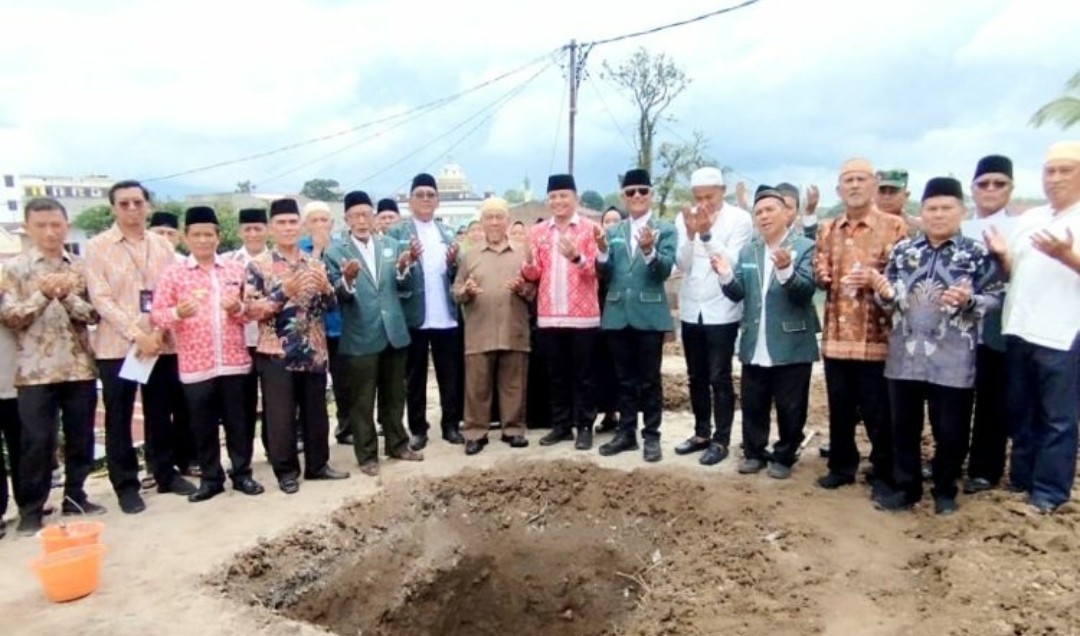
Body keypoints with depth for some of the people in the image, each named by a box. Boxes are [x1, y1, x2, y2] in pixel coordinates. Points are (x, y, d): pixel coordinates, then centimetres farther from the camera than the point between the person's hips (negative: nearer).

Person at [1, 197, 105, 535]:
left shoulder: (79, 267, 7)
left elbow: (92, 314, 2)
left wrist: (67, 295, -15)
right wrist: (43, 294, -18)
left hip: (80, 367, 3)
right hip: (36, 370, -3)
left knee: (81, 437, 9)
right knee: (36, 440, 1)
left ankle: (75, 496, 24)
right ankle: (30, 509, 13)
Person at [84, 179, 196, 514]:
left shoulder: (162, 245, 8)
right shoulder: (97, 247, -1)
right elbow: (101, 298, -9)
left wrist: (160, 331, -9)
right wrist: (136, 334, -16)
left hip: (161, 343, 3)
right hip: (117, 344, -2)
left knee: (160, 414, 11)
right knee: (119, 418, 5)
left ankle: (165, 473, 24)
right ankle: (126, 484, 16)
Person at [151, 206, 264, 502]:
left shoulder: (235, 269, 8)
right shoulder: (174, 274, 2)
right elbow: (156, 313, -1)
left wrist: (239, 308, -10)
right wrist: (177, 313, -21)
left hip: (234, 361, 1)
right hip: (195, 364, -1)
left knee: (238, 422, 8)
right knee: (203, 425, 8)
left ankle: (242, 474, 21)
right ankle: (210, 478, 22)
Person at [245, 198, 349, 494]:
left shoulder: (315, 263, 9)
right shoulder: (258, 265, -4)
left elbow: (331, 305, 11)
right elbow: (250, 310, -11)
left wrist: (325, 288, -10)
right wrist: (284, 292, -22)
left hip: (314, 352, 4)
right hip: (277, 353, -4)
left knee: (316, 411, 13)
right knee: (281, 416, 4)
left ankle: (318, 464, 27)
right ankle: (286, 471, 19)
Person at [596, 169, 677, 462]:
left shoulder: (665, 229, -1)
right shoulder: (613, 232, 10)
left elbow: (665, 270, -13)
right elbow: (604, 273, 3)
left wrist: (649, 250, -31)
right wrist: (602, 251, -16)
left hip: (649, 314, -4)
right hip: (618, 314, 4)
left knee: (650, 379, 4)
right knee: (625, 378, 12)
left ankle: (651, 436, 14)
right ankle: (626, 432, 22)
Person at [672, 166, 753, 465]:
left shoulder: (739, 219, -7)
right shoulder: (684, 218, 3)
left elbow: (733, 262, -16)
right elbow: (682, 264, -4)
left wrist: (707, 234, -26)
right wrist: (691, 234, -20)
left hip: (722, 311, -4)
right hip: (691, 310, 4)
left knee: (719, 378, 0)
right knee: (696, 377, 13)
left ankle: (721, 440, 10)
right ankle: (701, 432, 26)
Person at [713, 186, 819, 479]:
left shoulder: (805, 247, -5)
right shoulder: (747, 252, 10)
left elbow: (806, 290, -17)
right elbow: (738, 293, 3)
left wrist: (786, 270, -35)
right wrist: (726, 276, -17)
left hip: (791, 345, -4)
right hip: (755, 346, 4)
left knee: (790, 407, 8)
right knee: (752, 405, 13)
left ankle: (784, 456, 23)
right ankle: (754, 453, 28)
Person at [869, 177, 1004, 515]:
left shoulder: (978, 254, 0)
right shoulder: (902, 250, 8)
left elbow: (995, 298, -2)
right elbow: (889, 299, 12)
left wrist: (968, 300, -21)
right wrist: (884, 293, -11)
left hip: (952, 361, -3)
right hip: (905, 357, 3)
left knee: (950, 431, 7)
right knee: (903, 427, 11)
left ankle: (945, 491, 27)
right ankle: (905, 487, 26)